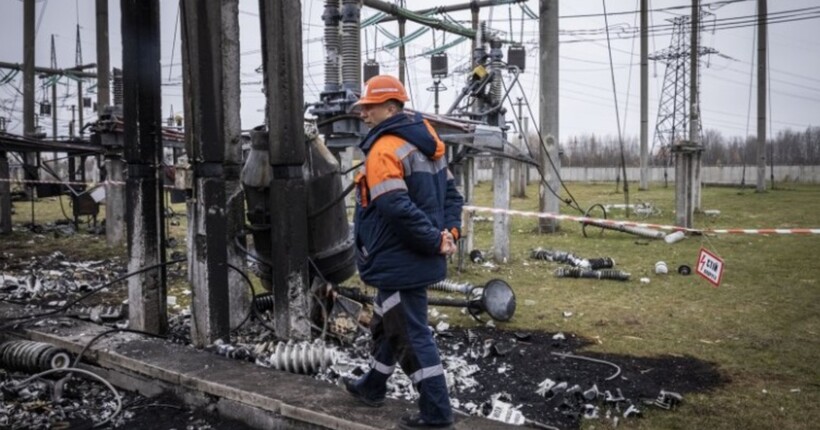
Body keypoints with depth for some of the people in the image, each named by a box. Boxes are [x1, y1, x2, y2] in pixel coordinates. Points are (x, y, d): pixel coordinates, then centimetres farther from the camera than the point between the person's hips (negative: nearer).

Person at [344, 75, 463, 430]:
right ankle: (373, 387, 42)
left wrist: (436, 241, -20)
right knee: (388, 324, 24)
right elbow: (450, 193, 12)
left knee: (412, 336, 0)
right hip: (414, 260, 10)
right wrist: (449, 232, 1)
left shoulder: (384, 149, -19)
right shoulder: (423, 143, 11)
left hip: (400, 263, -10)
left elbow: (397, 208, -29)